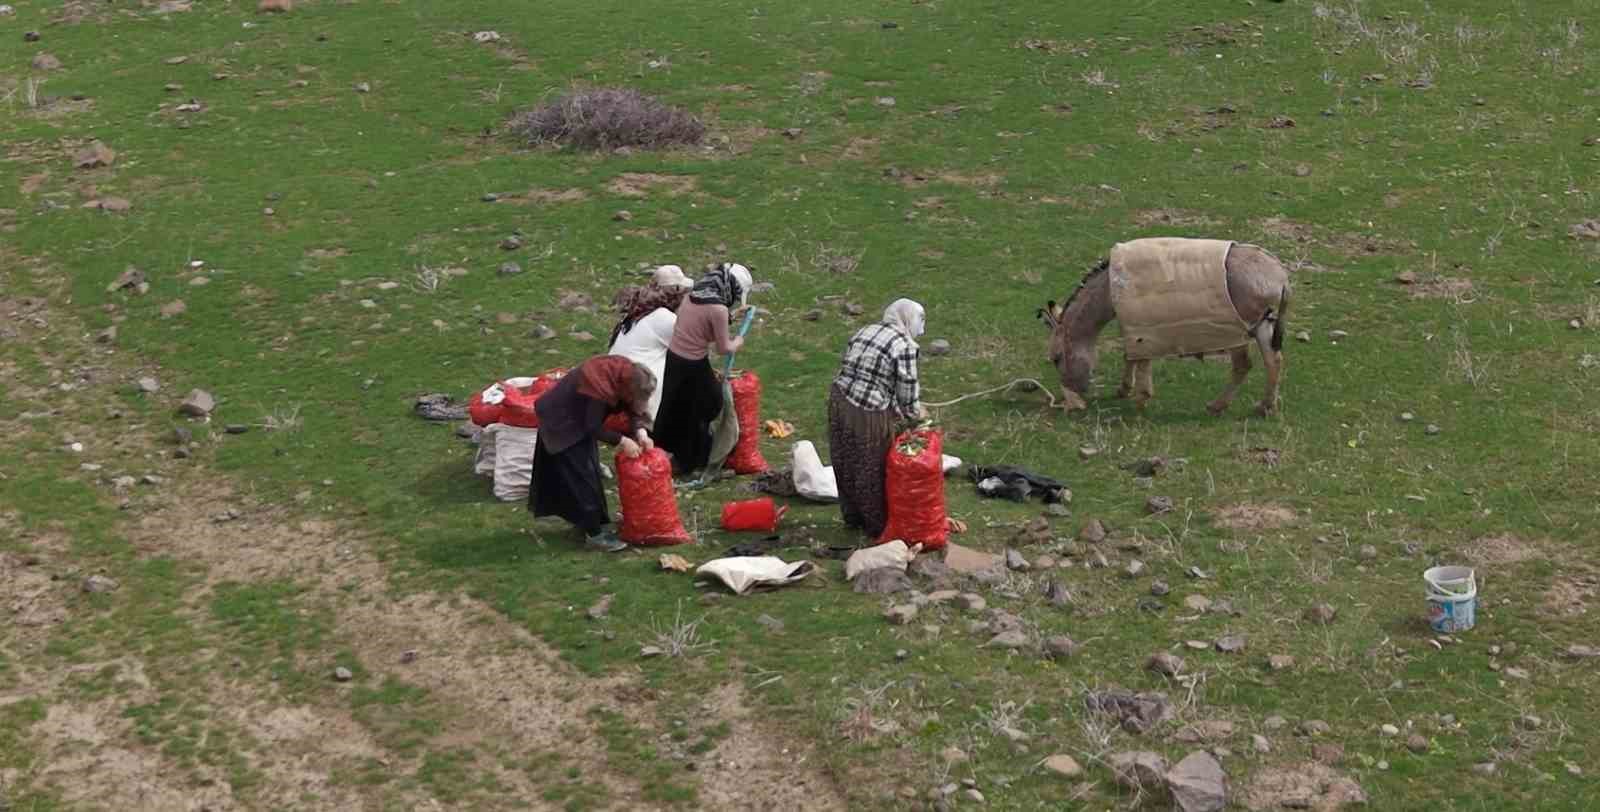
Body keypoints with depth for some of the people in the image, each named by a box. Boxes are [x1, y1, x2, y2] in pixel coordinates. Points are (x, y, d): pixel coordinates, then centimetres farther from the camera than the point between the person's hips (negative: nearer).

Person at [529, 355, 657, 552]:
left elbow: (633, 408, -5)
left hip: (579, 418, 9)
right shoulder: (601, 385, -37)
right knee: (581, 476, -8)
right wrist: (623, 441, -25)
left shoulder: (625, 373, -13)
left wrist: (641, 433, -21)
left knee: (588, 470, 16)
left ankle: (586, 520, 29)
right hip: (561, 422, -9)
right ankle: (594, 533, -3)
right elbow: (594, 427, -28)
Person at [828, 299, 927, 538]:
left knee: (847, 465, 22)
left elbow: (848, 370, 14)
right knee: (872, 470, 11)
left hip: (839, 402, 7)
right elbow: (907, 392, -9)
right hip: (868, 414, -7)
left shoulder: (864, 331, 13)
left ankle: (853, 517, 39)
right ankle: (878, 525, 28)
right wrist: (916, 414, 13)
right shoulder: (904, 345, -9)